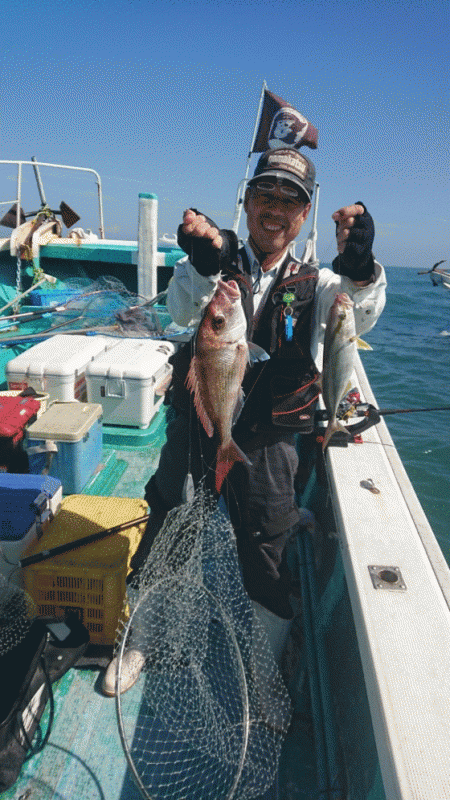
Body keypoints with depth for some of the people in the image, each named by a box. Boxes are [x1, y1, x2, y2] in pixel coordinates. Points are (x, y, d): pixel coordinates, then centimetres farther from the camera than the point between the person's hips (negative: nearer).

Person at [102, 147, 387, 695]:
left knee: (268, 571, 13)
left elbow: (358, 317, -18)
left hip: (266, 448, 1)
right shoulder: (211, 269, -1)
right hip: (193, 431, 0)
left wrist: (359, 268, -40)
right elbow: (181, 309, -22)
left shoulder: (316, 285, 2)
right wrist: (206, 264, -43)